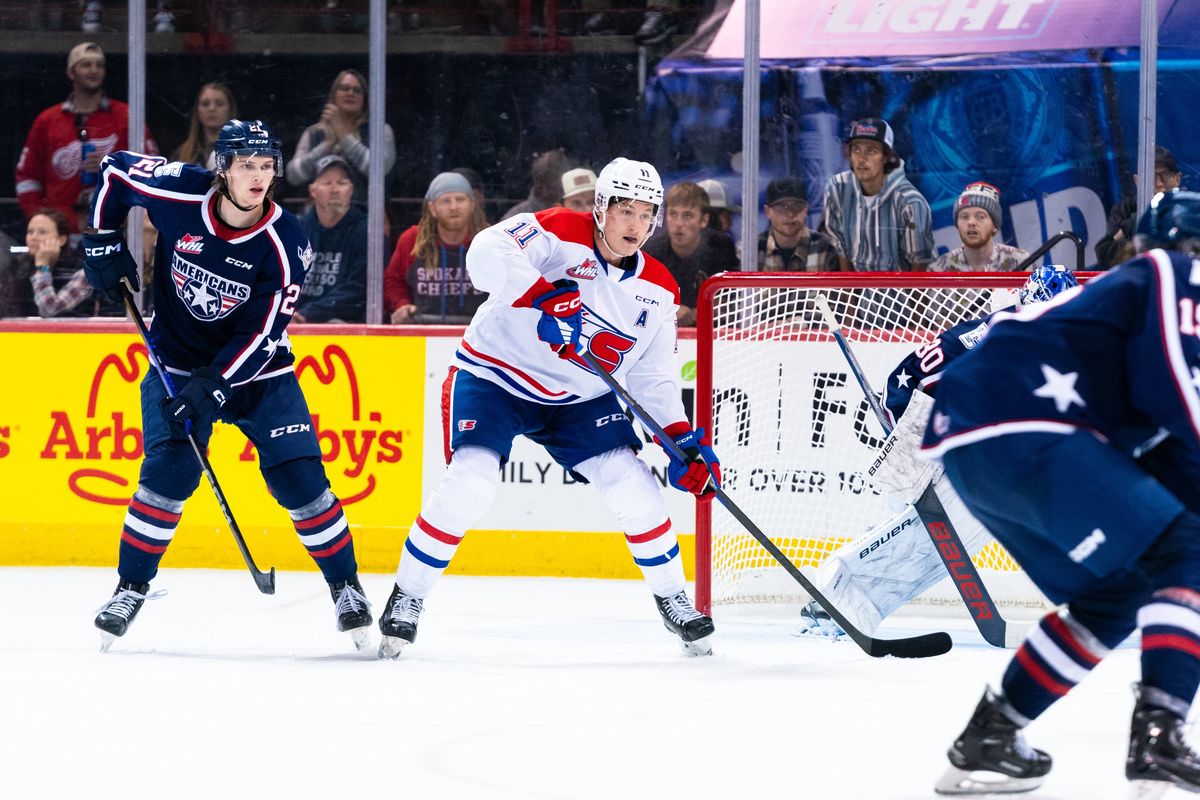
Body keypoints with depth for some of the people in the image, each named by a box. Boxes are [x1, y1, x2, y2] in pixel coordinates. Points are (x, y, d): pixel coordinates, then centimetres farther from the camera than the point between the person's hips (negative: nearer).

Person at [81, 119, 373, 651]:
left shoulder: (284, 243, -20)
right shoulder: (179, 194, -19)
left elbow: (262, 334, -20)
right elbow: (114, 172, 1)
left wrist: (213, 388, -29)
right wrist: (103, 241, -5)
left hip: (257, 368, 0)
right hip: (178, 362, 0)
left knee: (300, 478, -8)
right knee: (169, 472, -16)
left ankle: (346, 586, 9)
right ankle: (131, 588, 0)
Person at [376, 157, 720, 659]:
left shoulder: (658, 291, -1)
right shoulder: (560, 233, -17)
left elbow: (653, 377, 6)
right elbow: (488, 254, -34)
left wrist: (682, 439, -6)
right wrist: (542, 298, -45)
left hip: (579, 397, 5)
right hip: (495, 375, -5)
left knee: (634, 487, -8)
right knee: (470, 483, -21)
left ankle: (674, 602, 13)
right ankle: (407, 598, -4)